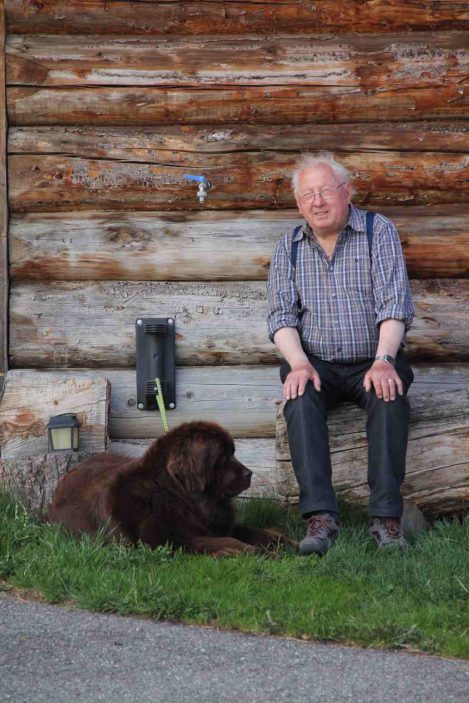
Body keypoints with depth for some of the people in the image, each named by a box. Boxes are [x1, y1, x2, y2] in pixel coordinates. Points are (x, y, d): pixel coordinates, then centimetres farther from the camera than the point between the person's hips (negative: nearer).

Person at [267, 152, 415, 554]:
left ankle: (387, 517, -32)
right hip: (316, 363, 2)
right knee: (301, 399, -31)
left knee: (390, 396, -33)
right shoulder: (290, 246, 9)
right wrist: (299, 364, -19)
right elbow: (281, 316, 1)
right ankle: (320, 517, -37)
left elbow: (395, 303, -10)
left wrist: (384, 361, -26)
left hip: (372, 360, -1)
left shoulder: (379, 232, 0)